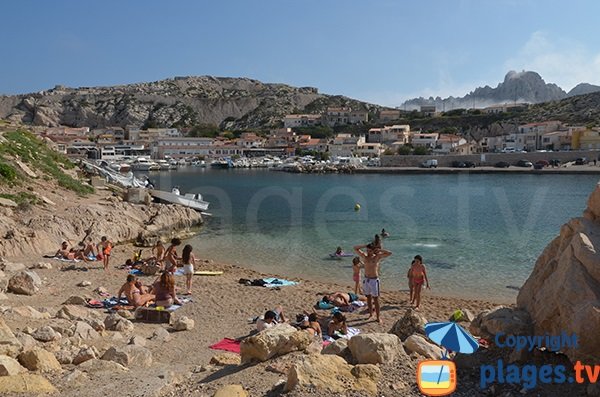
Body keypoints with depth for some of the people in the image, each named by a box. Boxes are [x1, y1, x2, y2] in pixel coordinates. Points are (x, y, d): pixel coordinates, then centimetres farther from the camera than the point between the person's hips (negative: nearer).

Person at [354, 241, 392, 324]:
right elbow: (355, 248, 5)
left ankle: (378, 317, 4)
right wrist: (365, 246, -1)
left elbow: (389, 253, -13)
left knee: (376, 299, -1)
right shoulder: (364, 256, 4)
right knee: (368, 297, 13)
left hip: (374, 280, -4)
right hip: (366, 279, 4)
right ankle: (371, 314, 26)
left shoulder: (377, 257, -6)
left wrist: (379, 250, -10)